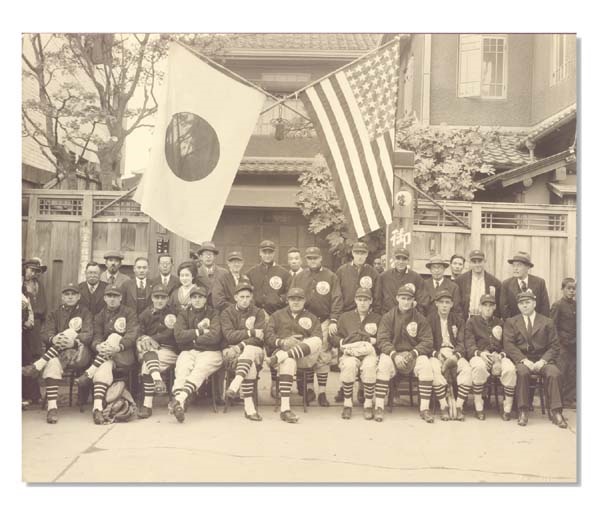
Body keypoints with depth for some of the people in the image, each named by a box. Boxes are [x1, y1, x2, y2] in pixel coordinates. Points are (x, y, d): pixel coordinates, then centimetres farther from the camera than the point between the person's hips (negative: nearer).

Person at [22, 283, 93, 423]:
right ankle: (52, 408, -40)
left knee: (70, 333, -31)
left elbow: (88, 334, -3)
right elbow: (45, 334, 5)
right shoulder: (54, 314, 21)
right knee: (53, 363, -35)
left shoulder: (85, 313, 14)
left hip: (78, 353, -1)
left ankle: (38, 366, -33)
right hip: (55, 354, 2)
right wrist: (53, 339, -22)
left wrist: (74, 341, -27)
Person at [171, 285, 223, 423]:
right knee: (181, 370, -31)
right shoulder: (183, 314, 17)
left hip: (210, 352, -2)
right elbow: (179, 336, 0)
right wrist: (200, 331, -3)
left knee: (199, 370, -34)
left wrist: (192, 337, -1)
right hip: (188, 352, 2)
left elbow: (214, 336, -7)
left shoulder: (213, 314, 10)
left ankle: (180, 398, -52)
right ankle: (179, 402, -51)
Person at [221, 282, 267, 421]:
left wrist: (241, 345, -20)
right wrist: (251, 332, -16)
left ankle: (235, 385, -52)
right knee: (250, 365, -34)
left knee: (248, 352, -37)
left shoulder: (258, 313, 11)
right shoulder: (227, 313, 10)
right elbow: (229, 336, -7)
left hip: (255, 350, 1)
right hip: (232, 350, -1)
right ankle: (248, 406, -43)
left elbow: (259, 338, -5)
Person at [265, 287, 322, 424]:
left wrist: (303, 344, -14)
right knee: (288, 361, -39)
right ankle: (285, 409, -45)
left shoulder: (311, 318, 25)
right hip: (282, 350, -1)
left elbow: (318, 338, 7)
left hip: (304, 356, 1)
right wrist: (282, 342, -12)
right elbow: (267, 335, 8)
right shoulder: (278, 315, 24)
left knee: (316, 342, -32)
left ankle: (279, 357, -43)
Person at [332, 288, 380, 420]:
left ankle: (368, 404, -22)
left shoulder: (377, 318, 19)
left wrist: (373, 341, -5)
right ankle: (347, 403, -21)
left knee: (370, 366, -37)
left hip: (369, 352, 0)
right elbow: (335, 337, 17)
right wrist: (343, 342, -1)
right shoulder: (345, 317, 21)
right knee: (348, 365, -36)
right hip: (350, 352, 1)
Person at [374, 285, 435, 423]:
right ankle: (378, 407, -26)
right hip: (392, 353, -1)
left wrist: (413, 353, -16)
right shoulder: (388, 317, 6)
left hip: (414, 354, 1)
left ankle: (424, 409, -22)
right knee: (384, 364, -33)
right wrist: (394, 355, -21)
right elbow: (382, 340, -4)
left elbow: (427, 342, 1)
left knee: (426, 365, -29)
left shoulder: (420, 319, 8)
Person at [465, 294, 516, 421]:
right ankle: (478, 408, -28)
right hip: (478, 355, -2)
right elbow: (469, 343, 3)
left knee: (510, 369, -31)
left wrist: (501, 354, -8)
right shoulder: (472, 321, 15)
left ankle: (507, 408, -20)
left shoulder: (500, 323, 23)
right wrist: (479, 353, -18)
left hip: (498, 355, 2)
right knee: (479, 367, -38)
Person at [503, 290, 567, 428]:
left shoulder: (547, 322, 12)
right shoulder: (511, 322, 11)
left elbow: (555, 346, 5)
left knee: (554, 373, -30)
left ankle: (555, 412, -23)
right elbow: (509, 345, -1)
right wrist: (524, 360, -16)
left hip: (542, 360, 1)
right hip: (521, 360, -1)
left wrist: (542, 361, -13)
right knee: (522, 371, -34)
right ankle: (523, 411, -26)